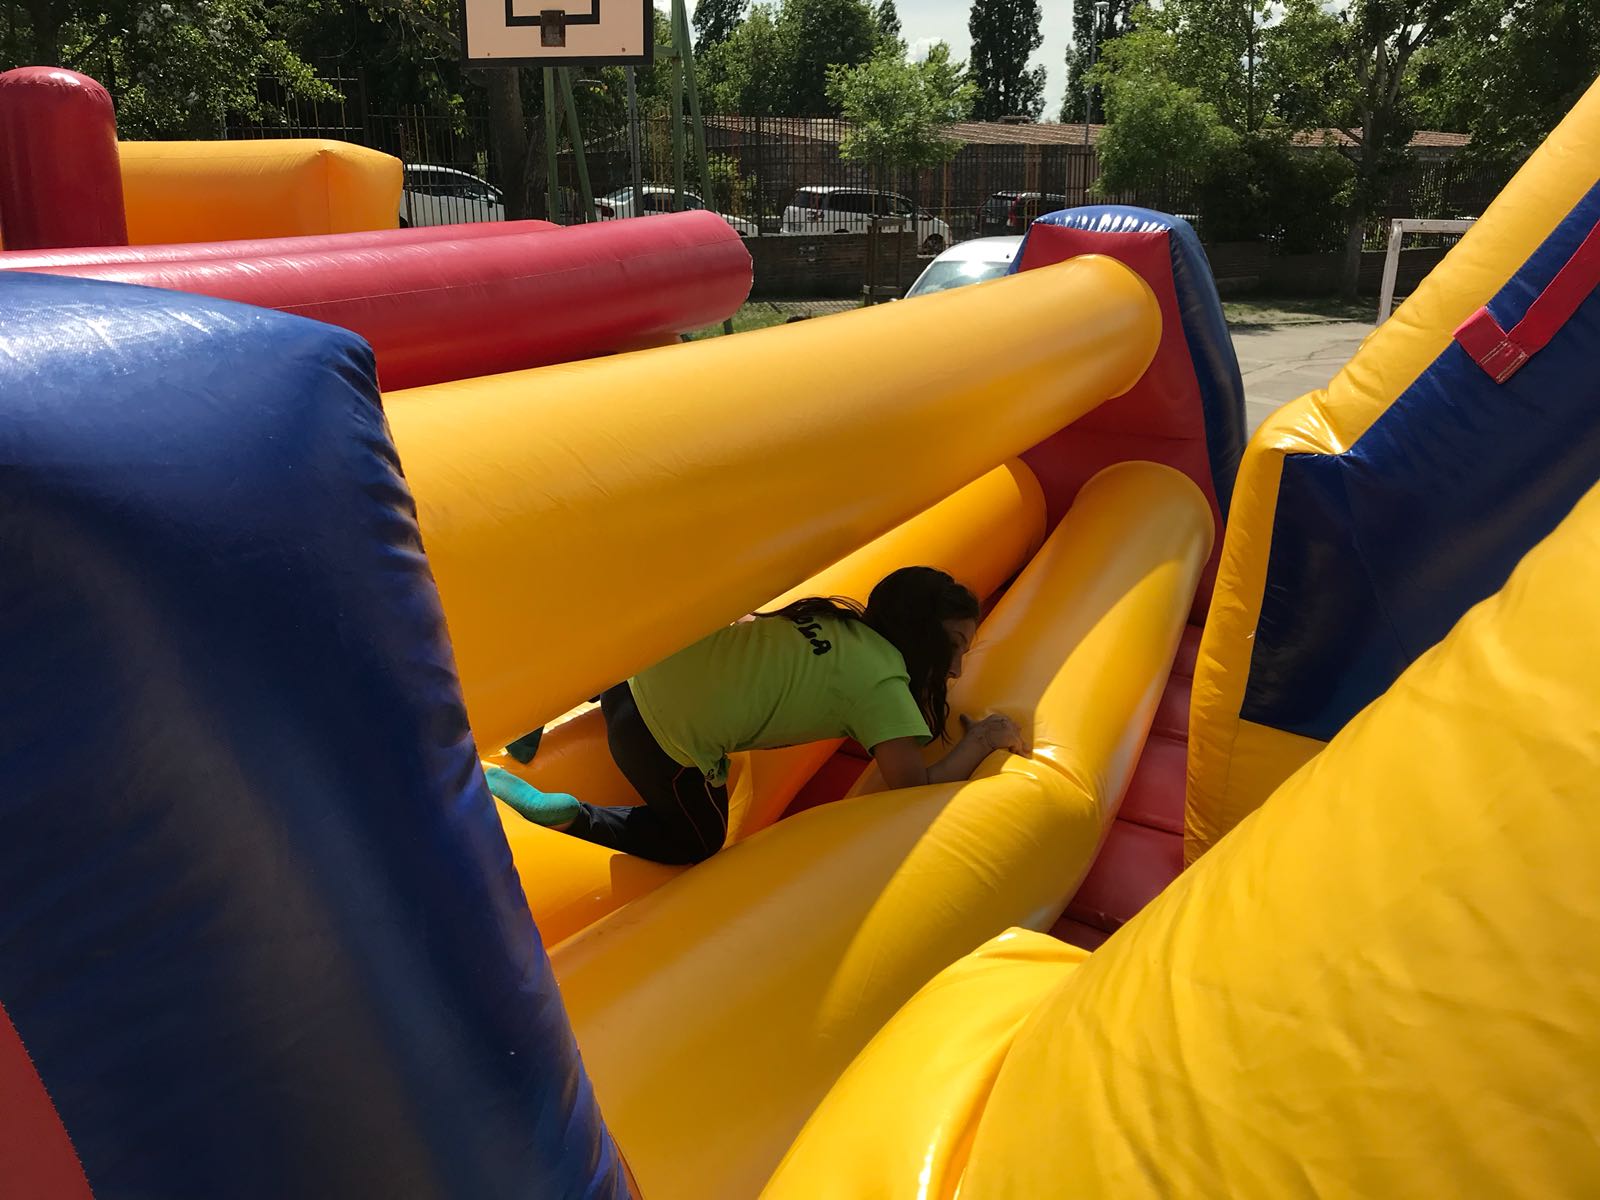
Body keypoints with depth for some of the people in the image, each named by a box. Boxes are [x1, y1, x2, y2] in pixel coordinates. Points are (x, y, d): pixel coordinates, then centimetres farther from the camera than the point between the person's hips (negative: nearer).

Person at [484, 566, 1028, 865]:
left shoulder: (838, 619, 13)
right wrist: (979, 740, 3)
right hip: (672, 733, -8)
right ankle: (566, 815, 6)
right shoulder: (882, 680, -8)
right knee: (695, 842, 21)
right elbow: (915, 785, -14)